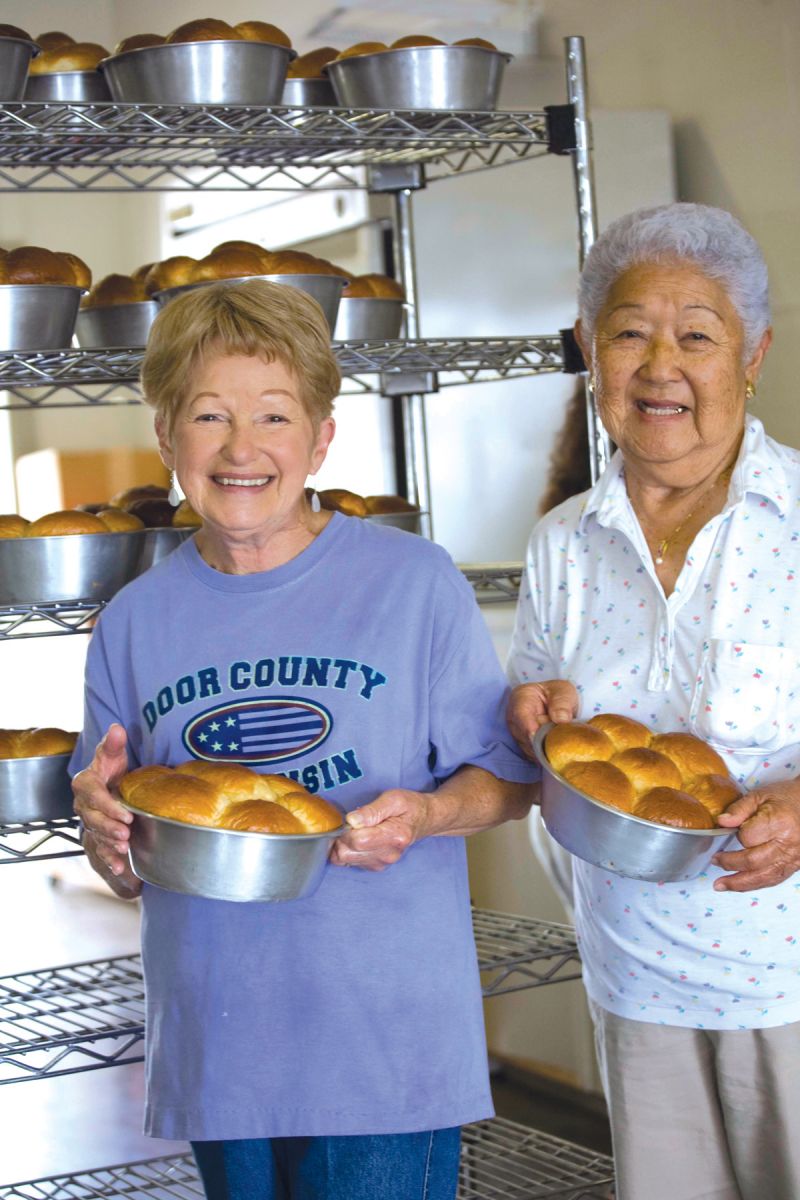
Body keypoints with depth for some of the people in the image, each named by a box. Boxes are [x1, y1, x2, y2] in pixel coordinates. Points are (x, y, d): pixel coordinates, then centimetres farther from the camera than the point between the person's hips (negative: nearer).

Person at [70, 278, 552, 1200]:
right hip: (215, 1052, 3)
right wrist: (102, 823, -13)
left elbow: (509, 781, 1)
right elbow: (126, 874, 9)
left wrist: (425, 815, -19)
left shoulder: (414, 584, -5)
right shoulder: (135, 622, 4)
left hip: (386, 1046, -3)